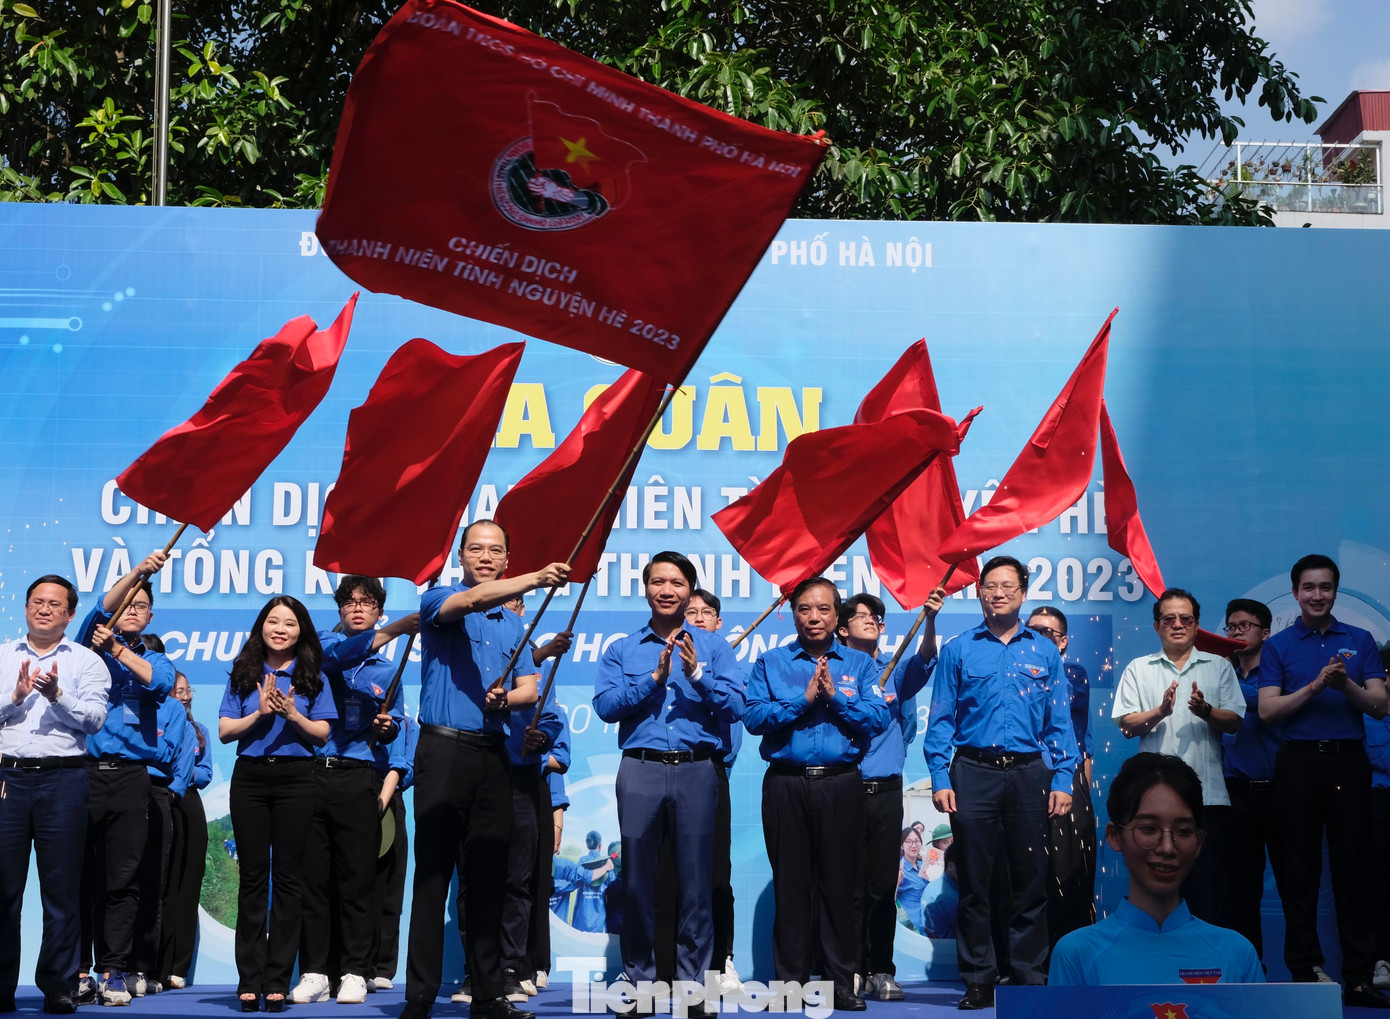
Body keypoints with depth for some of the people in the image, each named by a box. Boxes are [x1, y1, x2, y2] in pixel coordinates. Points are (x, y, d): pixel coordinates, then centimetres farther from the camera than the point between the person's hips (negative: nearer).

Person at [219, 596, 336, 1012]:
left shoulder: (312, 677, 8)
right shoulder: (243, 675, 10)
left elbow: (322, 733, 2)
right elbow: (225, 731, 4)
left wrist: (292, 714, -13)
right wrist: (259, 714, -10)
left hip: (295, 778, -1)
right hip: (250, 776, 1)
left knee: (288, 876, -2)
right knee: (253, 875, 1)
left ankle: (277, 981, 1)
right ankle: (249, 981, 2)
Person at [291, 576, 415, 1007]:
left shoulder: (387, 669, 18)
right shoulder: (324, 644, 8)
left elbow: (394, 729, 20)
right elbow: (338, 653, -16)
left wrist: (387, 728, -5)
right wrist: (394, 630, -27)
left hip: (358, 778, 1)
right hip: (312, 772, -1)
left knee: (357, 877, -2)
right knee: (313, 875, -1)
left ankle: (354, 972, 2)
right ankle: (314, 972, 4)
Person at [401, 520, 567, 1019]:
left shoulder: (513, 625, 18)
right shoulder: (439, 600, 1)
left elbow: (529, 688, 12)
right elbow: (473, 600, -21)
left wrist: (506, 699, -11)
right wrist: (536, 579, -35)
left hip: (493, 754, 5)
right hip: (444, 749, -5)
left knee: (486, 875, 7)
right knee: (433, 873, -6)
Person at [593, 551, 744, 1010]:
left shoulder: (713, 647, 12)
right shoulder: (622, 650, 14)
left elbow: (735, 706, -1)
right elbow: (605, 705, -2)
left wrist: (697, 675, -14)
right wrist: (654, 677, -10)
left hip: (697, 769, 0)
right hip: (640, 769, 1)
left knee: (695, 879, 0)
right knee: (637, 879, 1)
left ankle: (692, 979, 6)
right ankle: (639, 976, 10)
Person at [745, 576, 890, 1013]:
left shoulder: (860, 664, 11)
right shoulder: (770, 662, 10)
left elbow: (880, 718, -3)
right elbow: (754, 717, -4)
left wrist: (835, 695, -12)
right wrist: (803, 699, -12)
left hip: (840, 783, 0)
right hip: (786, 784, 0)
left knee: (840, 883, 1)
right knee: (790, 884, 3)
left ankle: (841, 981, 8)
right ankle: (791, 981, 9)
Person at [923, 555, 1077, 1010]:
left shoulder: (1044, 651, 9)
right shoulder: (958, 651, 6)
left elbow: (1060, 721, 8)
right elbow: (941, 720, 5)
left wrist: (1063, 779, 0)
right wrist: (940, 778, -5)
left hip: (1029, 773, 1)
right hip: (973, 773, -1)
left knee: (1031, 881, 3)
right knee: (975, 882, 2)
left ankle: (1030, 976, 11)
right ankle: (978, 980, 8)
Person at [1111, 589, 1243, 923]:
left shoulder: (1219, 666, 15)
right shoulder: (1138, 669, 14)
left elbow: (1235, 722, 6)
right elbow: (1127, 725, 4)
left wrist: (1206, 711, -14)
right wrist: (1160, 712, -15)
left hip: (1207, 794, 0)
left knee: (1206, 881, -3)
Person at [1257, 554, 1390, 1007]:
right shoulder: (1277, 646, 6)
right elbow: (1267, 710, -4)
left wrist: (1346, 685, -16)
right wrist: (1316, 686, -16)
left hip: (1349, 761, 1)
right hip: (1299, 762, -1)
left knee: (1352, 868, 1)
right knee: (1301, 871, 1)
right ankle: (1304, 972, 7)